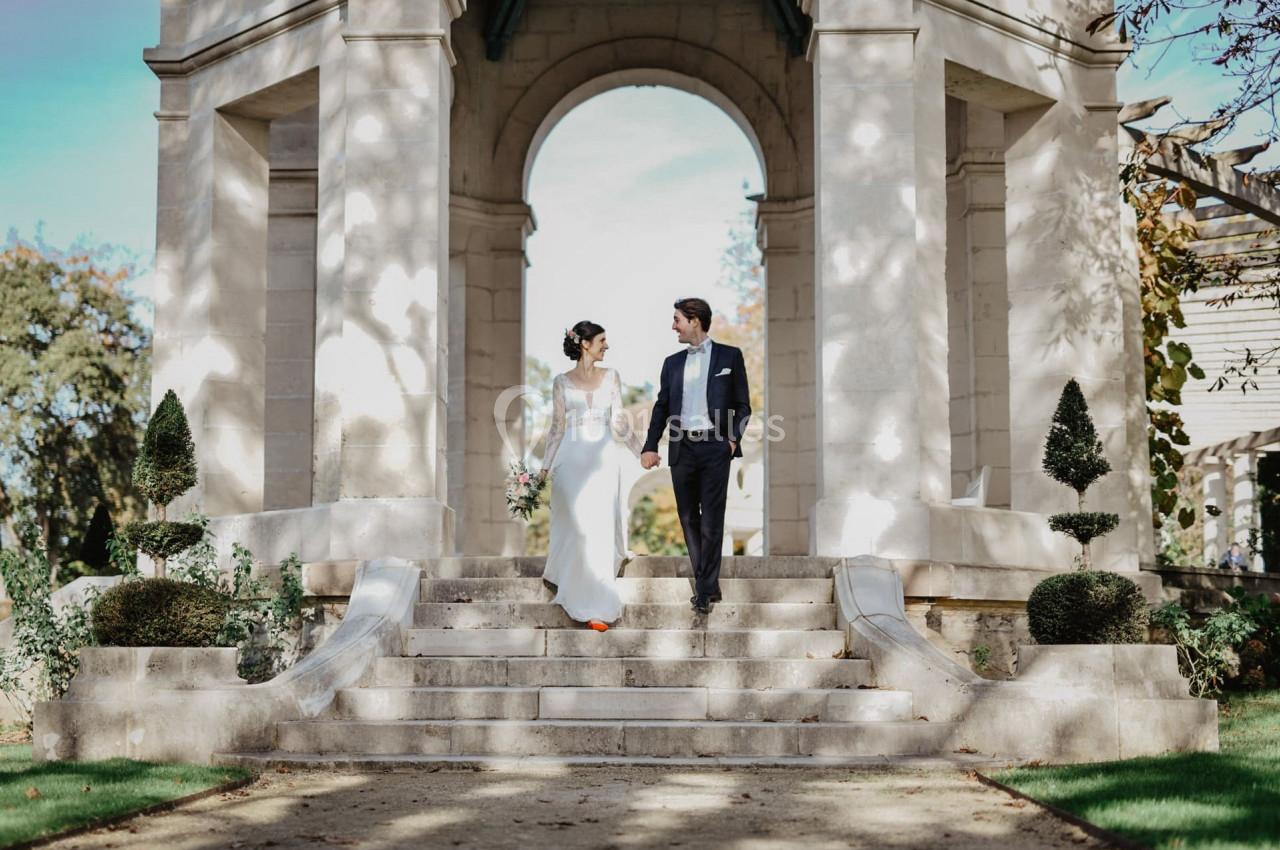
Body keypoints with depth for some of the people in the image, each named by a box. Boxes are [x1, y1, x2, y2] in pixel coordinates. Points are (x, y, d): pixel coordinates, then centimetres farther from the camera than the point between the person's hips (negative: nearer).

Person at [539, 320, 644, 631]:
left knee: (602, 527, -1)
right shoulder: (562, 382, 3)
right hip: (573, 460, -2)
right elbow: (557, 427, 6)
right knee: (581, 527, -7)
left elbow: (619, 422, 6)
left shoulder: (611, 377, 7)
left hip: (604, 459, 2)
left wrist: (642, 451, -1)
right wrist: (545, 466, 5)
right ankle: (592, 606, -2)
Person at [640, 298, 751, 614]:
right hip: (682, 448, 4)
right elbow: (662, 407, 12)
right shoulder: (672, 363, 13)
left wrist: (734, 438, -9)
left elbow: (742, 405, 4)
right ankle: (709, 585, 15)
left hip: (715, 447, -4)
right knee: (689, 519, 6)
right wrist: (650, 447, 1)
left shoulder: (730, 356, 3)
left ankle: (704, 589, -2)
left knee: (711, 520, -5)